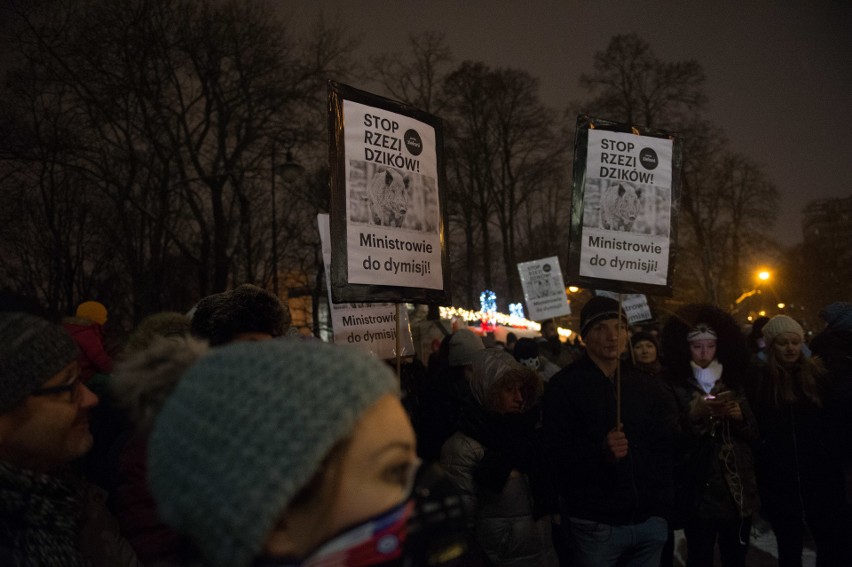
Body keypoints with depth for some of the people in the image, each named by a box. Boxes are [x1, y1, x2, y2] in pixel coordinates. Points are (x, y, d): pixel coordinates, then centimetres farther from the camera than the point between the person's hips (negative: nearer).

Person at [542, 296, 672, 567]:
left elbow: (663, 448, 17)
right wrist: (601, 452, -29)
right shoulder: (564, 386, -7)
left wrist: (662, 506, 10)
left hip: (649, 521, 5)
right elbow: (557, 455, -13)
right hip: (595, 525, -5)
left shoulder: (645, 385, 11)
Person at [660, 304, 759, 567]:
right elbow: (671, 439, -12)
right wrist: (694, 415, -28)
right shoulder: (675, 387, -4)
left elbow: (753, 434, 10)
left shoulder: (732, 384, 10)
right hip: (698, 492, -4)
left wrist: (740, 417, -10)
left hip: (738, 489, 4)